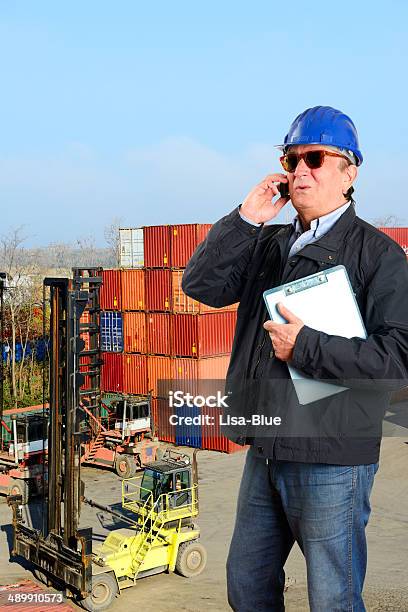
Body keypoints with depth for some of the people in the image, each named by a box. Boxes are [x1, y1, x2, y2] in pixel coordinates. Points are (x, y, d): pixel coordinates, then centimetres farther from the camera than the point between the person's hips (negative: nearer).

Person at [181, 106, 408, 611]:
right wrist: (245, 219, -8)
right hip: (265, 452, 7)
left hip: (331, 460, -6)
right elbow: (199, 285, 1)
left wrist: (306, 347, -20)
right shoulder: (268, 244, 11)